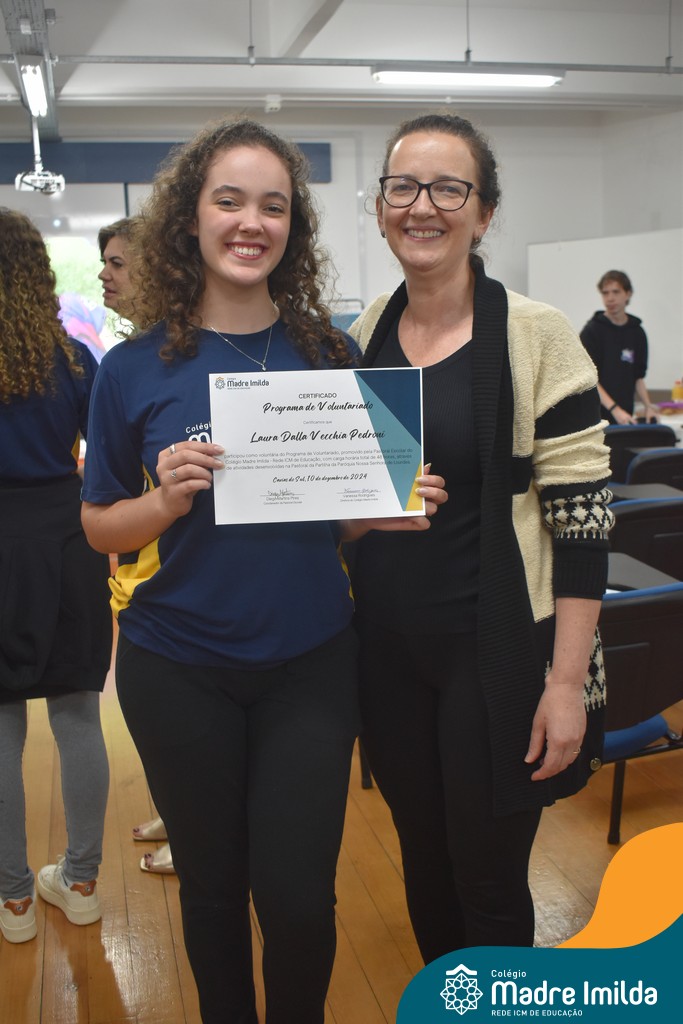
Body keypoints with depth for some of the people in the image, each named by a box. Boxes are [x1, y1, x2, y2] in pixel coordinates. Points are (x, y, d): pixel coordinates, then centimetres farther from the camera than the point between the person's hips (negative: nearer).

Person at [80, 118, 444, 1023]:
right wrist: (169, 498, -19)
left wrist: (393, 510, -13)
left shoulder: (332, 354, -2)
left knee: (299, 898, 7)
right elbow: (100, 526, 1)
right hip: (180, 670, 0)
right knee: (213, 883, 17)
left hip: (310, 660, 1)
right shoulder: (136, 369, -6)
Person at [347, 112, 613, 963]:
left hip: (497, 652, -4)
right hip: (389, 649, 5)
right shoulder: (363, 336, 3)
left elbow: (581, 520, -12)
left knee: (488, 883, 8)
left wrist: (568, 681, -14)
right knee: (423, 861, 19)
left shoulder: (534, 336, -12)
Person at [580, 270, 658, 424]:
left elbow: (638, 377, 16)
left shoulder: (637, 332, 11)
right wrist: (615, 409, -19)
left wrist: (648, 405, 0)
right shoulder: (592, 330, -4)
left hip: (626, 416, 5)